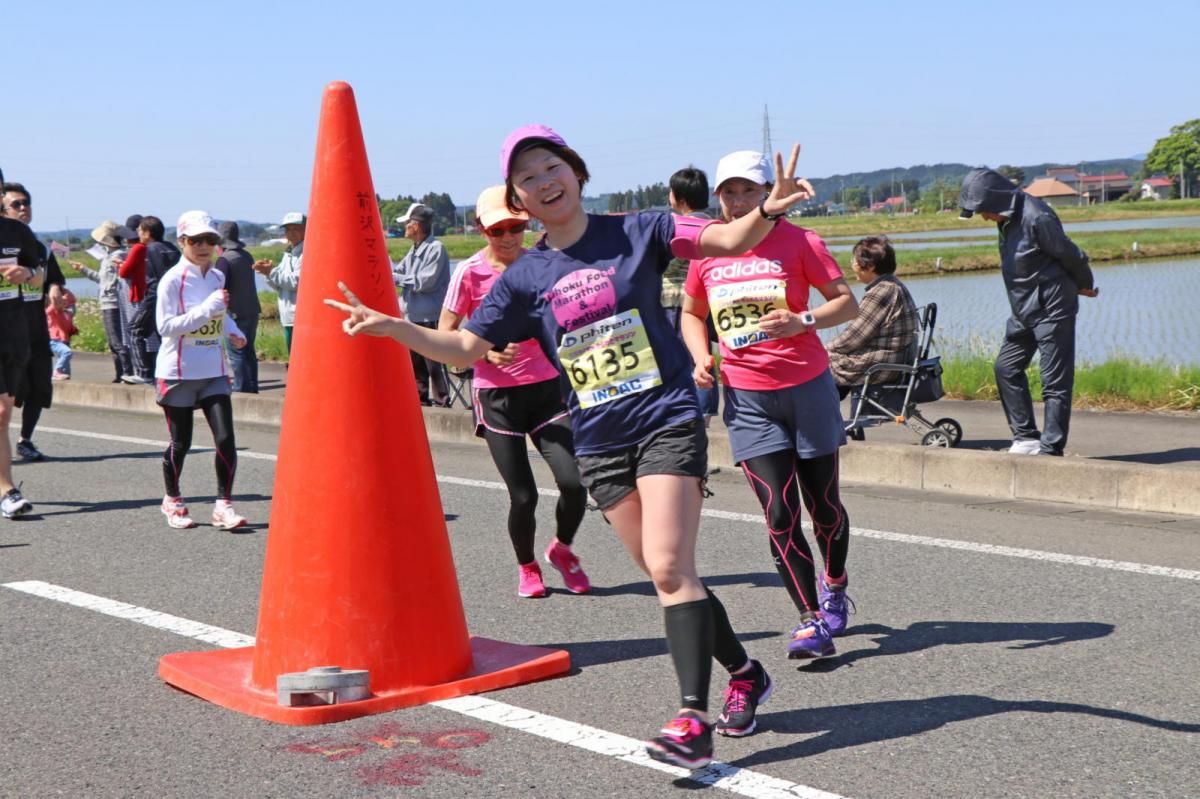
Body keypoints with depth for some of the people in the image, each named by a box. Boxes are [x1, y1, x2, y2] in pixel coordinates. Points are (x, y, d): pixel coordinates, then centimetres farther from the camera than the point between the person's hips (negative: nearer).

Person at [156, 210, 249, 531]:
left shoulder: (218, 278, 8)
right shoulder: (172, 280, -10)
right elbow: (165, 326, -19)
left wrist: (232, 330, 7)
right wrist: (207, 309, -24)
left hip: (214, 371, 4)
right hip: (179, 372, -4)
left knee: (225, 438, -8)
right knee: (180, 442, 6)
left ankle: (223, 504, 1)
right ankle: (172, 500, 28)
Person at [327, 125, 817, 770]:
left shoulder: (637, 232, -1)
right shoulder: (524, 277, 6)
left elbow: (728, 240, -7)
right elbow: (465, 347, 6)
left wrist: (766, 213, -28)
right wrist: (393, 328, -8)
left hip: (667, 420, -4)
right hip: (599, 443, 4)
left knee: (668, 567, -16)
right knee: (667, 573, 8)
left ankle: (692, 720, -15)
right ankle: (744, 675, 28)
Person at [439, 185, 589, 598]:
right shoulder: (470, 273, -7)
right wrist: (486, 350, -20)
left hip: (546, 388, 2)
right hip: (497, 396, -2)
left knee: (574, 481, -13)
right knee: (523, 496, -3)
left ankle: (562, 549, 19)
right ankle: (527, 567, 27)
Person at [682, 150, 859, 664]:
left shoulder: (797, 241, -4)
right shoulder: (707, 251, 5)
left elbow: (846, 302, -5)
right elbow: (691, 314, 19)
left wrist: (801, 322, -23)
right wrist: (701, 357, 0)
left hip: (807, 387, -1)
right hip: (746, 396, 1)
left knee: (823, 505, 10)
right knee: (780, 514, -6)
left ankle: (834, 587, 38)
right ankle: (810, 620, -1)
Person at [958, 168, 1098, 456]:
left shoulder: (1036, 218, -23)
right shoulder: (1008, 219, 5)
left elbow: (1072, 256, -14)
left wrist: (1085, 286, 3)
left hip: (1052, 310, -10)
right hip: (1023, 311, 10)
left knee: (1055, 380, -3)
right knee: (1006, 368, 10)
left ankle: (1051, 448, 0)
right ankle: (1026, 437, 16)